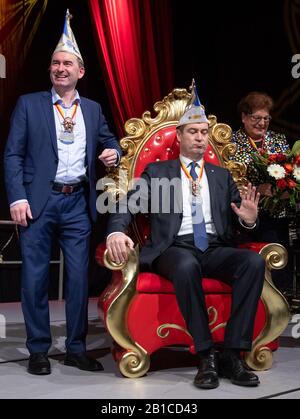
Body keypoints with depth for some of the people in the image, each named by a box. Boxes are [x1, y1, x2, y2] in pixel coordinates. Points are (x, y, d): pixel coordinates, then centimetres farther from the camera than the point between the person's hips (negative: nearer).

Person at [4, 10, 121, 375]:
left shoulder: (93, 109, 13)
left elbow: (109, 141, 24)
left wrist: (113, 152, -1)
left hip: (77, 202, 3)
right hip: (38, 201, -3)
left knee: (79, 277, 5)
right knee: (35, 277, 2)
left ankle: (76, 349, 18)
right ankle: (38, 350, 15)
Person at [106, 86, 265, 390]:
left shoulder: (222, 176, 22)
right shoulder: (157, 171, 14)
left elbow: (234, 222, 19)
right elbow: (128, 204, 1)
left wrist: (248, 219, -7)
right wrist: (116, 231, -22)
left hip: (215, 249, 3)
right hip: (176, 248, -3)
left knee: (254, 262, -28)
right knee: (187, 267, -39)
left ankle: (232, 354, -23)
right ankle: (206, 357, -26)